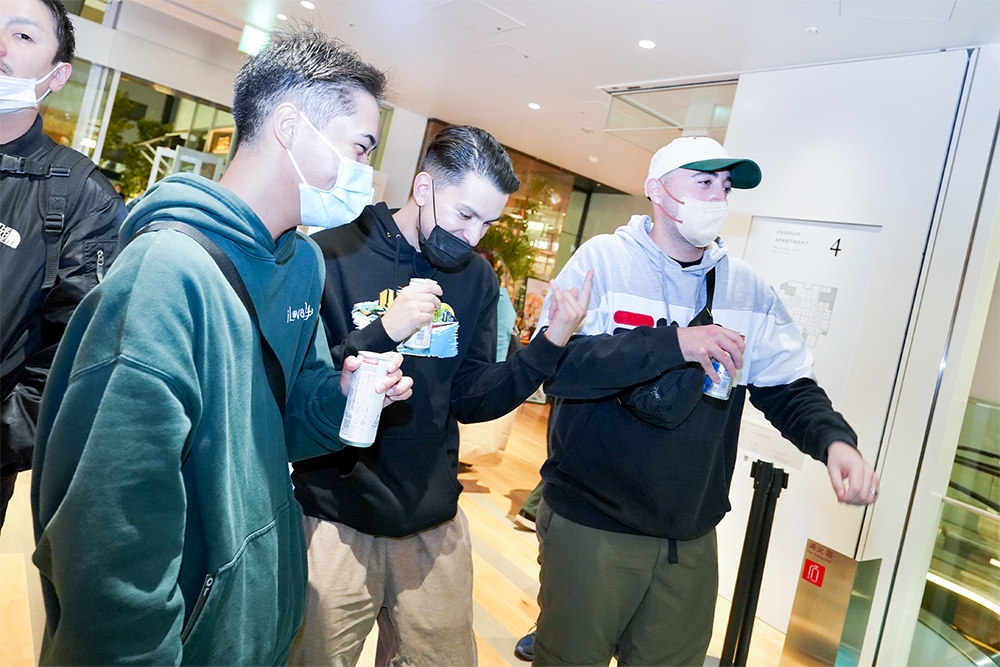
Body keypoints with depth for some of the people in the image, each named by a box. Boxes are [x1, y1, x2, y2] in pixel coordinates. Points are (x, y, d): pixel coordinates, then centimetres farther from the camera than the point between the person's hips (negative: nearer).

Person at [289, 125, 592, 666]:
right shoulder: (332, 256, -12)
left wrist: (550, 344, -10)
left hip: (434, 525, 5)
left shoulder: (476, 278, 3)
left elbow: (468, 400, 1)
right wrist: (383, 332, -28)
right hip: (336, 521, -4)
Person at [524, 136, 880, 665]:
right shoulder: (603, 259, -8)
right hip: (590, 526, -4)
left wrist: (834, 440, -14)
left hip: (693, 540, 4)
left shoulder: (748, 288, 4)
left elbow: (789, 388, 6)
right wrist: (674, 343, -26)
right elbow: (553, 364, -21)